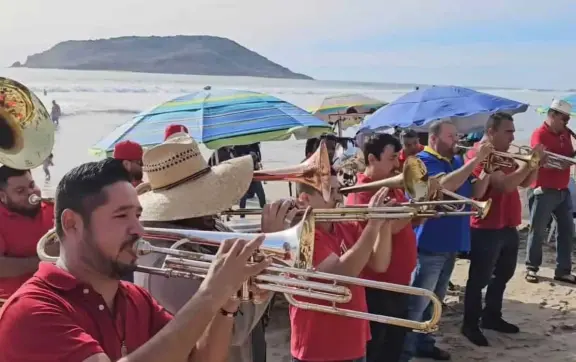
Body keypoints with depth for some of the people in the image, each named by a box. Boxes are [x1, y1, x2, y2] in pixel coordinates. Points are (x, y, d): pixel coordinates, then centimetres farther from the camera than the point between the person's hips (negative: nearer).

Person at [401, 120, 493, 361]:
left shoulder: (457, 161, 14)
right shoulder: (423, 161, -11)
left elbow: (475, 192, 12)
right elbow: (444, 185, -28)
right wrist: (476, 160, -24)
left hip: (450, 243, 9)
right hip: (429, 244, -8)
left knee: (434, 300, 18)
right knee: (416, 303, -8)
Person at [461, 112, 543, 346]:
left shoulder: (502, 155, 14)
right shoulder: (480, 155, -17)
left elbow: (524, 183, 15)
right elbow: (505, 185, -27)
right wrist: (528, 163, -20)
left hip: (507, 227, 10)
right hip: (487, 229, -10)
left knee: (502, 275, 20)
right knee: (479, 279, 0)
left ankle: (491, 317, 33)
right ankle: (470, 324, 11)